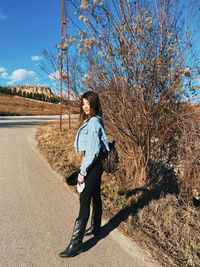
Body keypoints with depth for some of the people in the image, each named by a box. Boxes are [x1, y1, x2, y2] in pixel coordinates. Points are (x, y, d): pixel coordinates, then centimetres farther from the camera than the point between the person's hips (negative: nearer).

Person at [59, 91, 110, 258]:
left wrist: (83, 171, -19)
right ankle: (96, 228, 38)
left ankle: (76, 243, 6)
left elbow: (93, 150, -23)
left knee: (84, 200, -5)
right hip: (96, 164, 10)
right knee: (95, 197, 20)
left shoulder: (94, 122, -19)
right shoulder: (91, 120, 12)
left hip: (92, 165, -10)